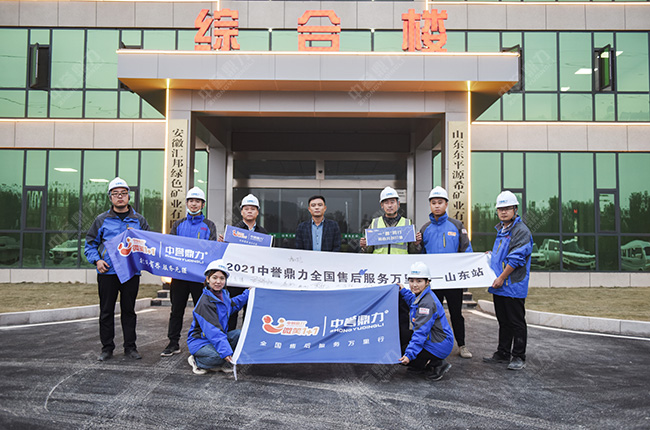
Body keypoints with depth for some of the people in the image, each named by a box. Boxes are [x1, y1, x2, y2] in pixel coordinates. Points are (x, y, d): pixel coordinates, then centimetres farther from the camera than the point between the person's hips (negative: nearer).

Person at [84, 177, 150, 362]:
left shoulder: (139, 220, 8)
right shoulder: (101, 220, 6)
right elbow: (90, 244, 10)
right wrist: (97, 260, -6)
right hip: (107, 272, 0)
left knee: (129, 310, 8)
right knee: (106, 311, 6)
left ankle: (130, 347, 17)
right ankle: (107, 348, 17)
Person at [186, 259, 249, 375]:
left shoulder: (223, 294, 2)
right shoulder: (205, 302, -25)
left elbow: (232, 304, 28)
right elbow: (213, 331, -29)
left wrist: (247, 294, 26)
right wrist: (226, 352, -34)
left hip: (219, 336, 8)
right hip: (200, 341, -8)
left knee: (240, 334, -14)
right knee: (218, 356, -35)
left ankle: (224, 364, -3)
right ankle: (197, 361, -3)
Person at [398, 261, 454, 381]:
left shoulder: (427, 302, -23)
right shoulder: (422, 296, 6)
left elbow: (421, 331, -28)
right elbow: (415, 303, 34)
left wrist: (410, 354, -31)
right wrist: (404, 292, 27)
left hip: (440, 344, -10)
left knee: (402, 358, -12)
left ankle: (438, 365, -3)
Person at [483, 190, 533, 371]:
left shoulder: (521, 231, -12)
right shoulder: (501, 230, 16)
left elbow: (516, 258, -19)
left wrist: (501, 278, -18)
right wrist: (490, 255, 13)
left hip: (513, 286, -9)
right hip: (499, 286, 9)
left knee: (516, 322, 0)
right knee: (503, 321, 16)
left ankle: (518, 357, 9)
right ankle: (503, 353, 26)